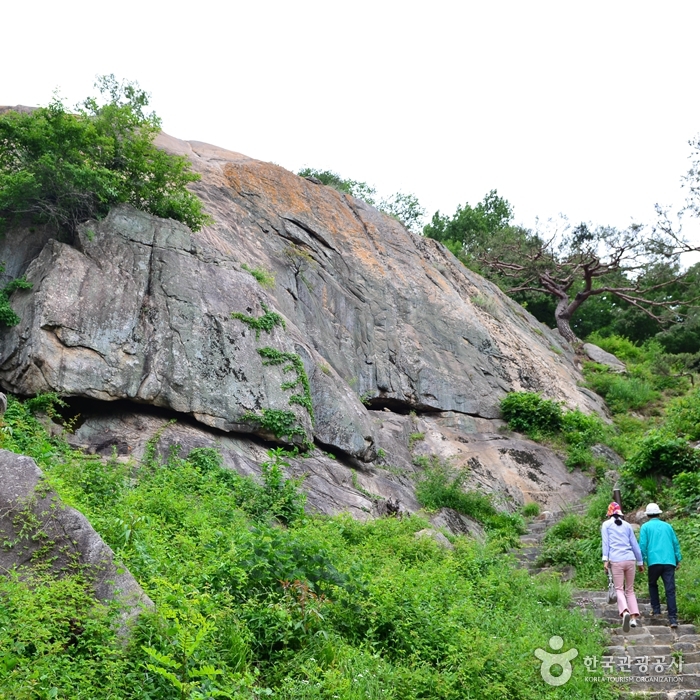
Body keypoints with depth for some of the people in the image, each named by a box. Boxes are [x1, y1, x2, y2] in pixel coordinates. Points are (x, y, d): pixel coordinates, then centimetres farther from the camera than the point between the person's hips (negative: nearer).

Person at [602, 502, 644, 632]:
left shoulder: (606, 524, 10)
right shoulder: (627, 525, 18)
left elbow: (605, 542, -1)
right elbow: (635, 544, 19)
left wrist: (605, 559, -7)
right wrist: (640, 562, 24)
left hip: (616, 560, -3)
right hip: (630, 559, 3)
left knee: (619, 589, 0)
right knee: (630, 590, 14)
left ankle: (625, 612, -26)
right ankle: (634, 617, 3)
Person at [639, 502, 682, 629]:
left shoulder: (646, 527, 6)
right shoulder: (667, 526, 16)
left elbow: (642, 545, -1)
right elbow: (676, 543, 16)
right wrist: (678, 560, 20)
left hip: (654, 562, -2)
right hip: (669, 562, 2)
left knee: (653, 585, 23)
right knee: (670, 590, -3)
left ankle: (656, 609, 20)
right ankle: (673, 618, -11)